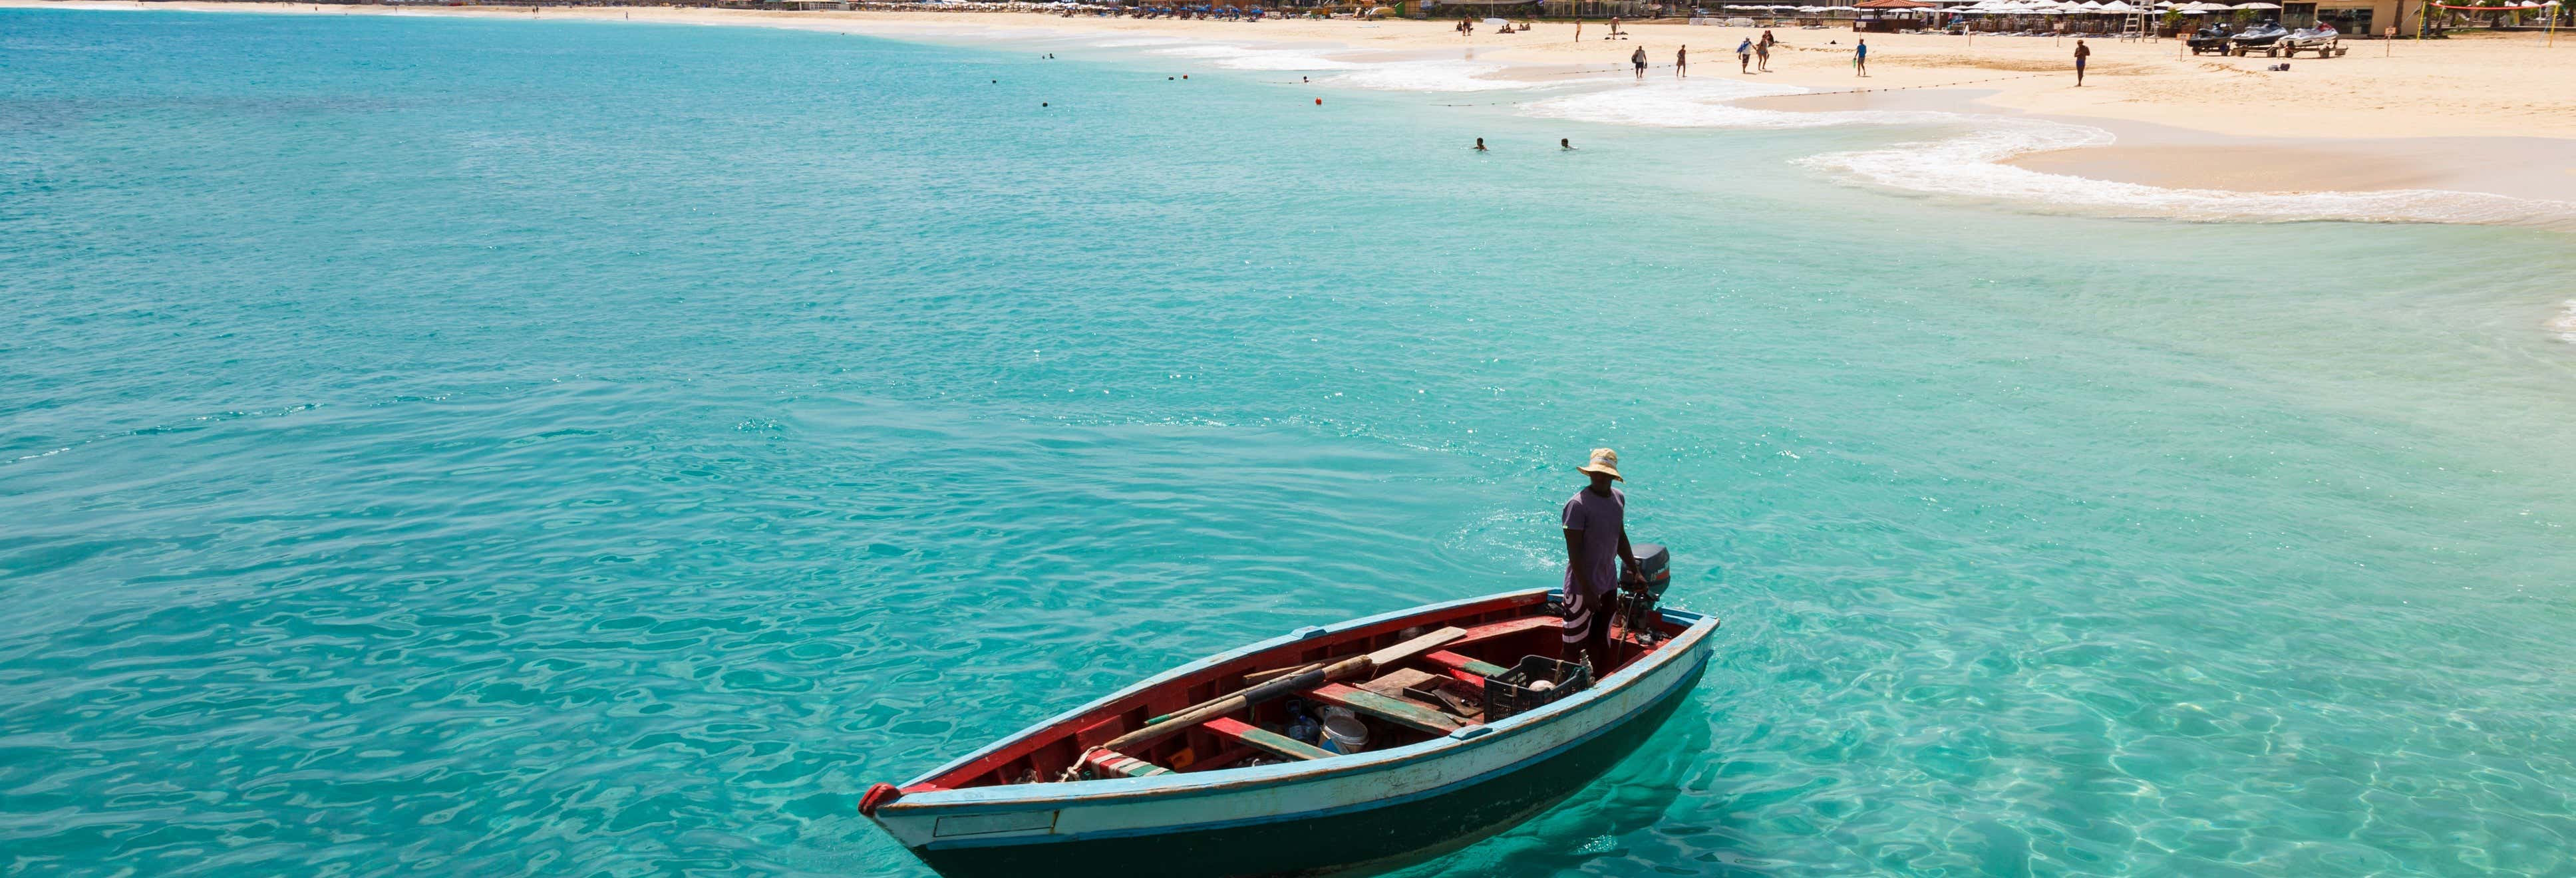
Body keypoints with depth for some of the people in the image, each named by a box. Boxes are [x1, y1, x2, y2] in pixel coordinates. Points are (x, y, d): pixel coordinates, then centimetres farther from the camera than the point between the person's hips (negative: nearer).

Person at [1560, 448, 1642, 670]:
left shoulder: (1619, 498, 6)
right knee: (1575, 645, -1)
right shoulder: (1578, 504, -18)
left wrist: (1634, 571, 23)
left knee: (1602, 641, 16)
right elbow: (1574, 551, -19)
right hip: (1582, 588, -7)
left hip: (1608, 585, 7)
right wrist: (1586, 591, -22)